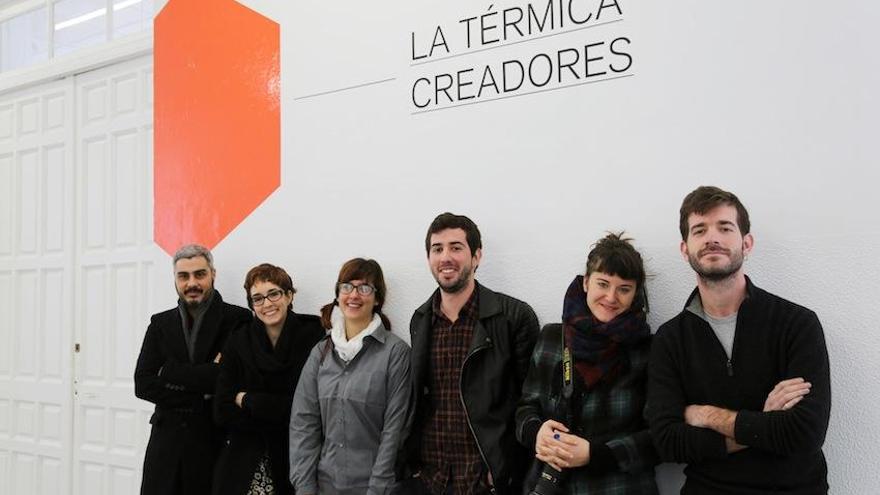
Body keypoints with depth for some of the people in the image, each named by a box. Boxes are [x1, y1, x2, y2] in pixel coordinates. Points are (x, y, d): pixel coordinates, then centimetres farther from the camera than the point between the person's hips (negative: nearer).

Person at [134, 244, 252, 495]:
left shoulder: (238, 320, -4)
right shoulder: (160, 323, 9)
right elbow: (143, 385, 0)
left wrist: (171, 373, -12)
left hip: (215, 443, -3)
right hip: (166, 441, 3)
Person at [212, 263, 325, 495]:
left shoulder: (313, 336, -10)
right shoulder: (238, 343, 0)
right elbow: (222, 412, -5)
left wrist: (248, 400, -9)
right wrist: (281, 417, -14)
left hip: (294, 462, -2)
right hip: (242, 464, 2)